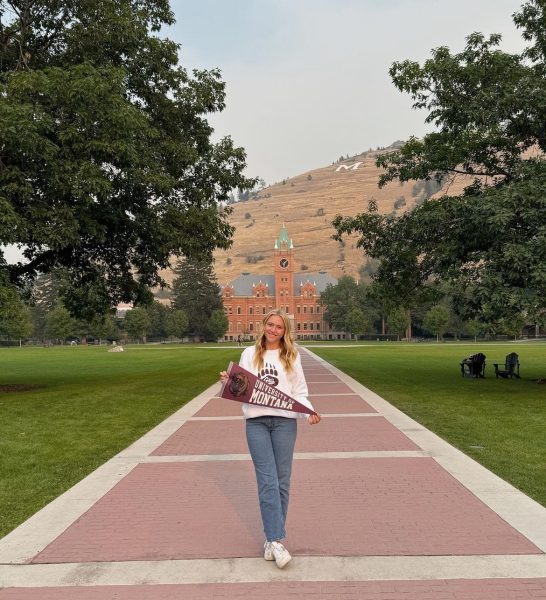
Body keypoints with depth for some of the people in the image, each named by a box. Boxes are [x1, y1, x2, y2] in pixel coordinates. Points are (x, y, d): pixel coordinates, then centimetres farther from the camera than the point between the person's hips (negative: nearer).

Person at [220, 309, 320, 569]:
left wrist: (309, 411, -8)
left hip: (284, 421, 1)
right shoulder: (249, 354, 9)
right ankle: (276, 540, -5)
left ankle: (272, 538, 16)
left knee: (282, 481, 4)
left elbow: (299, 392, 8)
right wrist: (228, 382, -11)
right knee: (268, 481, -7)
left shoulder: (291, 356, 9)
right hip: (256, 422, -1)